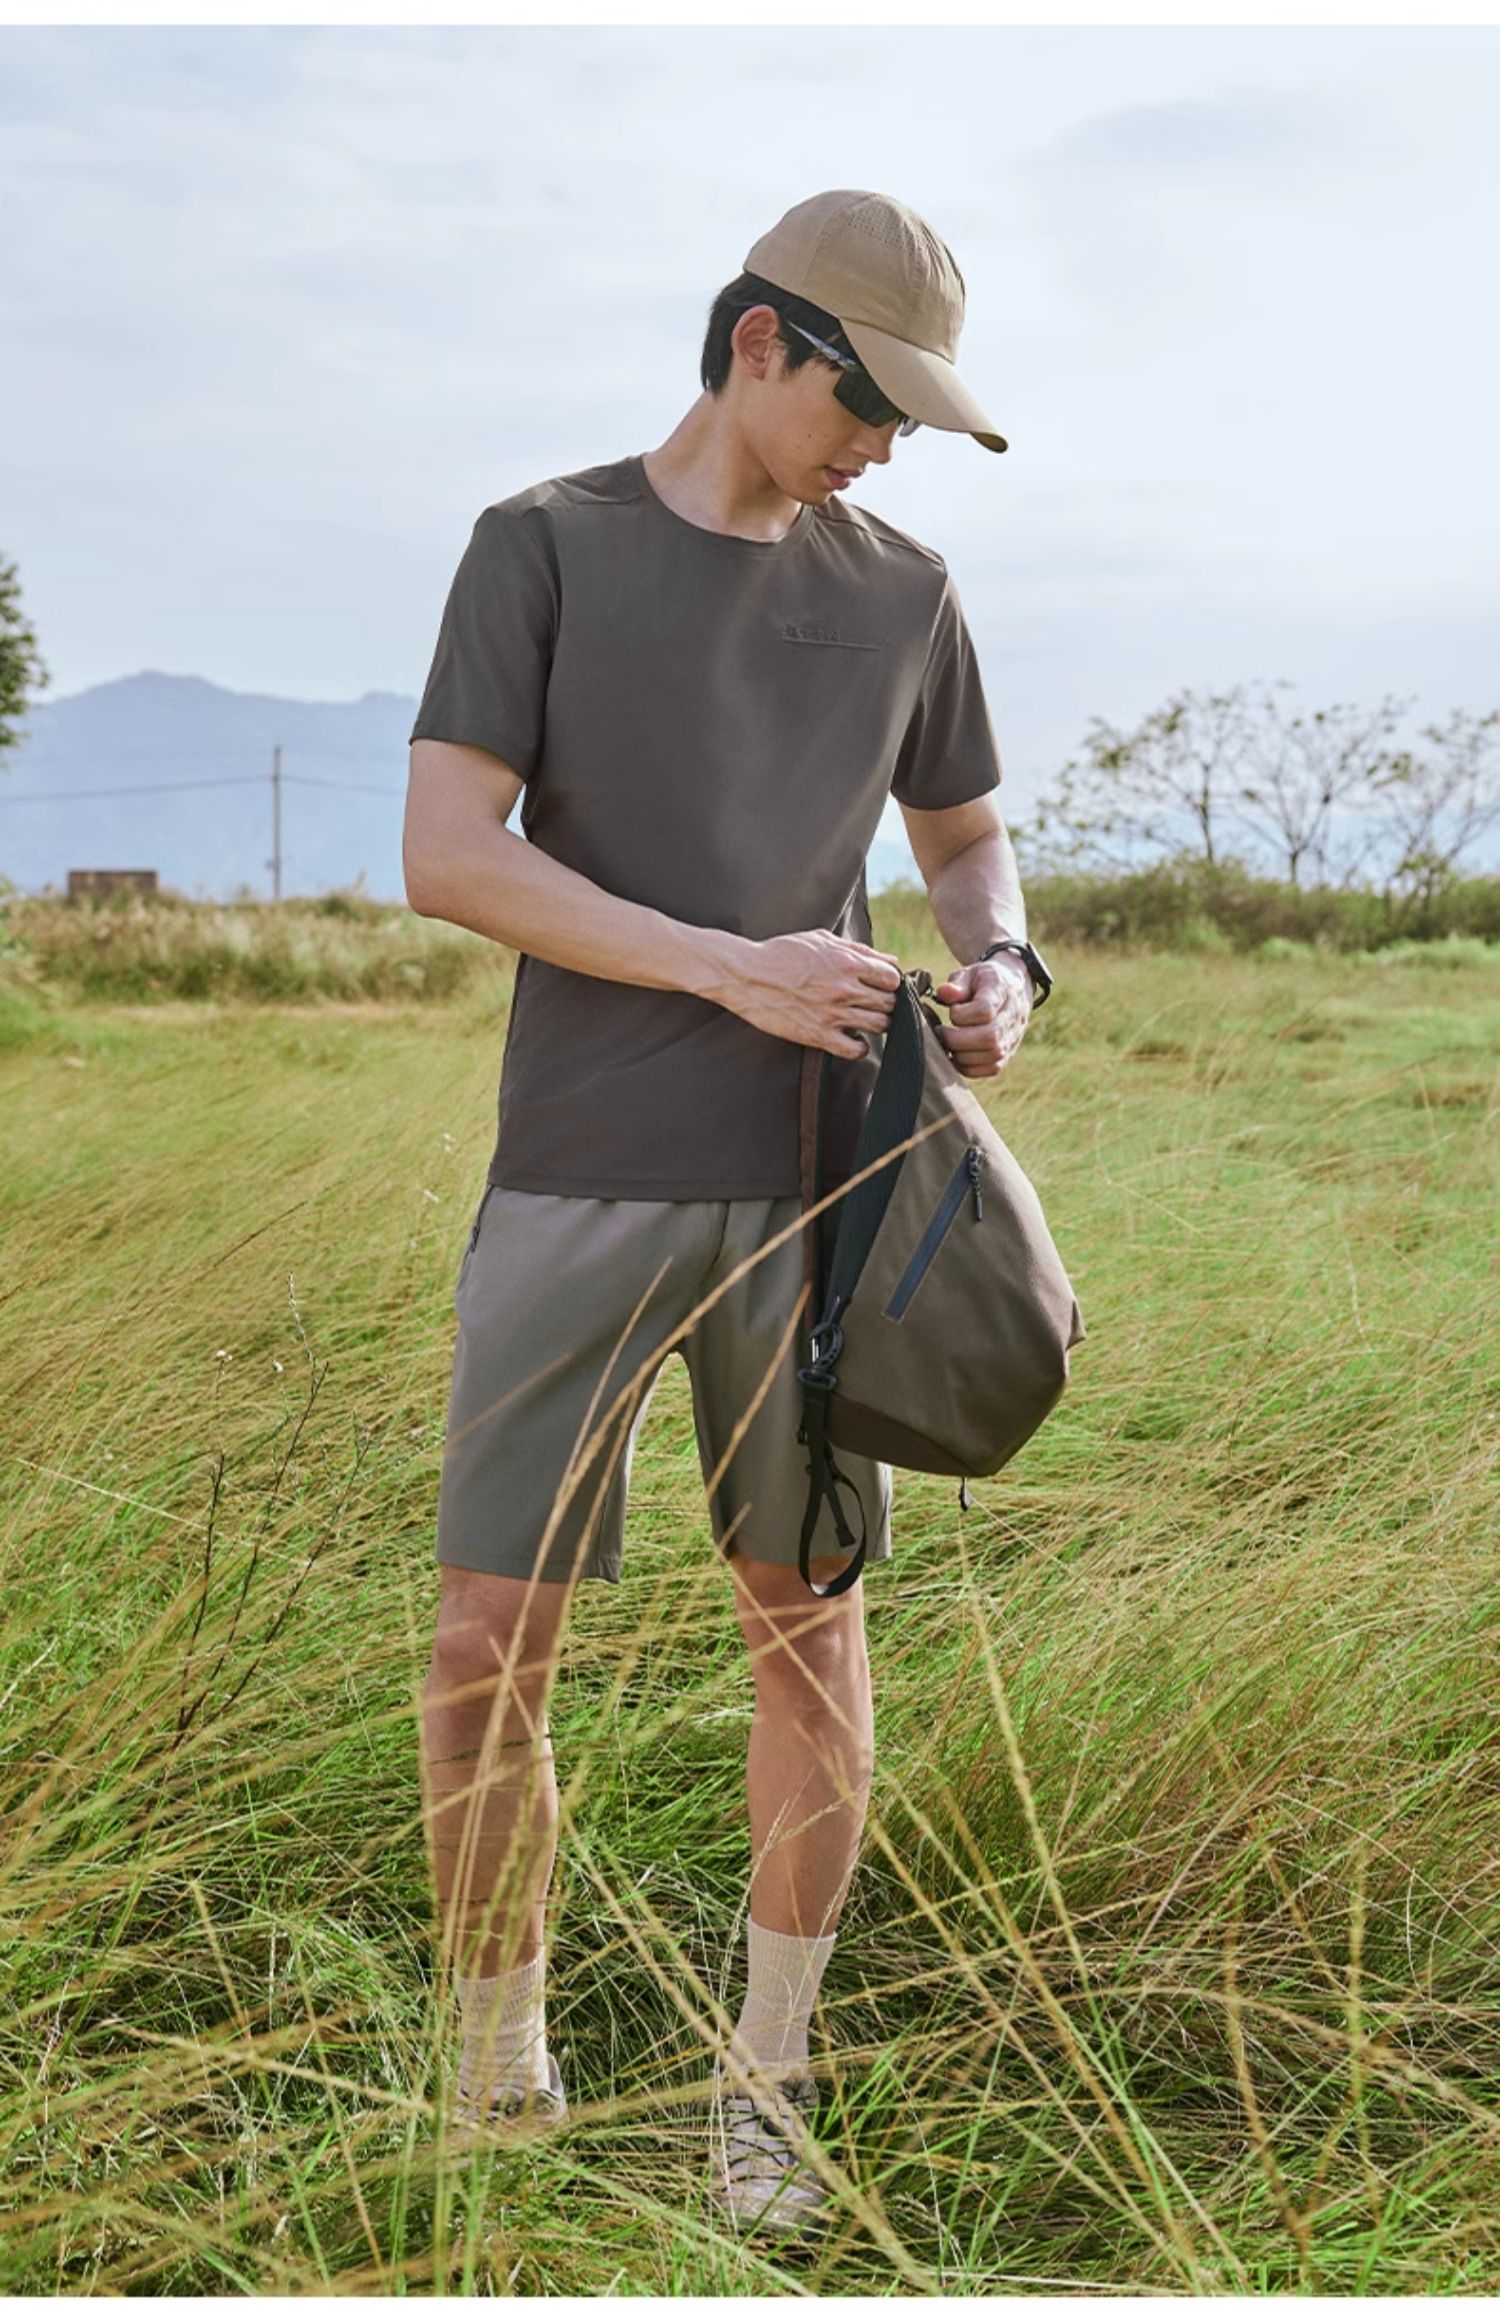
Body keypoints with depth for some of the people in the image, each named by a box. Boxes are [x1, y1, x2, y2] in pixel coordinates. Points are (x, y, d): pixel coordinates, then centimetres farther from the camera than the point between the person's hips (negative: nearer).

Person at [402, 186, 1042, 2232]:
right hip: (577, 1188, -2)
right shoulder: (543, 545, 0)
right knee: (493, 1647, -2)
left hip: (809, 1184, 3)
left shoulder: (901, 591, 11)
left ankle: (764, 2086, 20)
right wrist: (730, 970, -17)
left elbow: (967, 836, 22)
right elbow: (446, 856, -8)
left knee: (809, 1622, 5)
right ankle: (499, 2059, 19)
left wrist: (998, 968, -1)